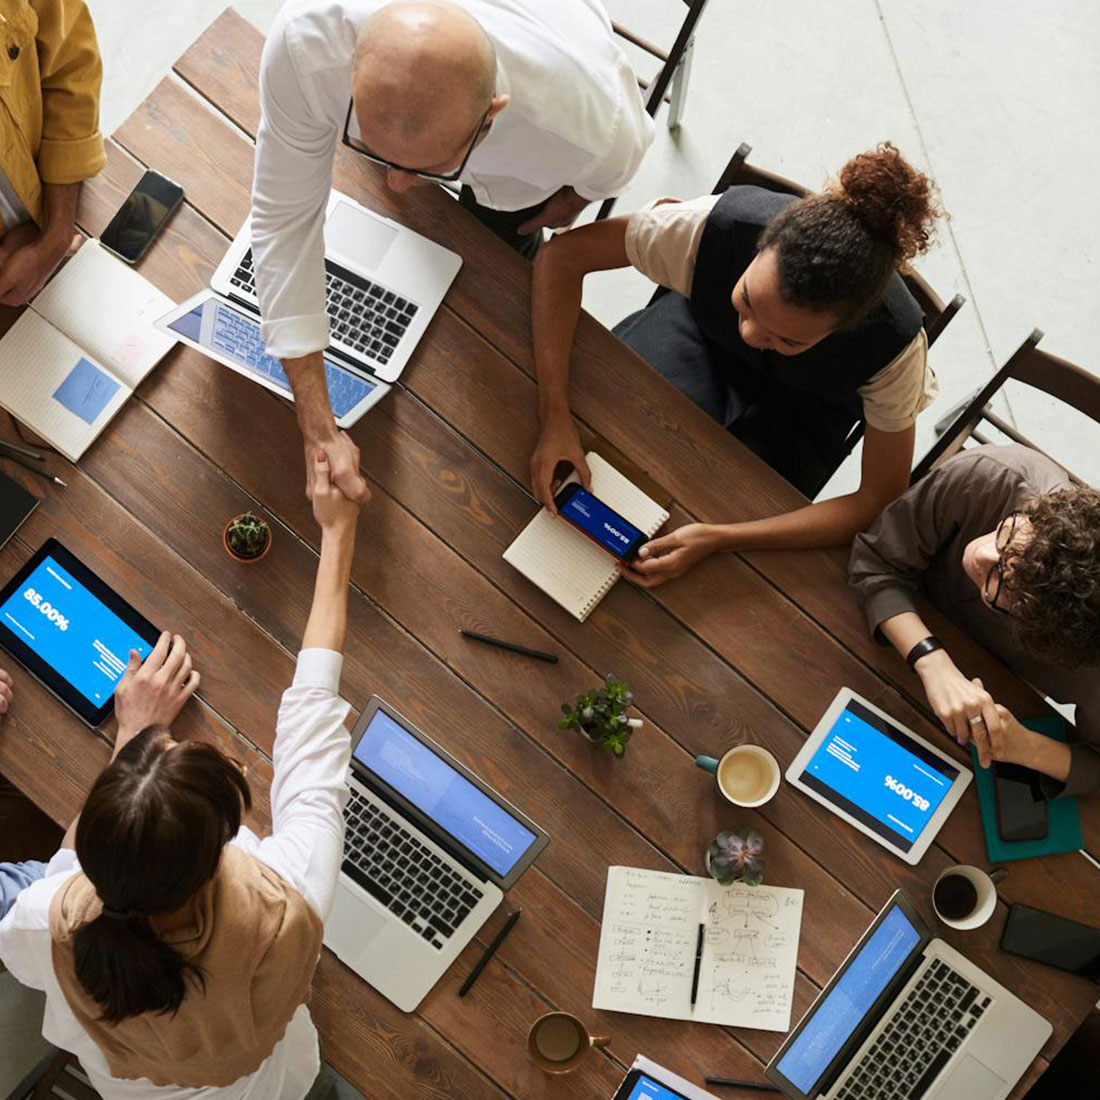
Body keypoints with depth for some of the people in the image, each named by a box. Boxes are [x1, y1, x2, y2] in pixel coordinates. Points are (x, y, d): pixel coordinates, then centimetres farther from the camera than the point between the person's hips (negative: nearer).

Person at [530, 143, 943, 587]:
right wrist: (555, 418, -40)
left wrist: (717, 538, -40)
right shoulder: (719, 225, -39)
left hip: (804, 405, -1)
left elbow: (881, 501, -30)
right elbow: (564, 254, -30)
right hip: (704, 329, 1)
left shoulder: (894, 343, -39)